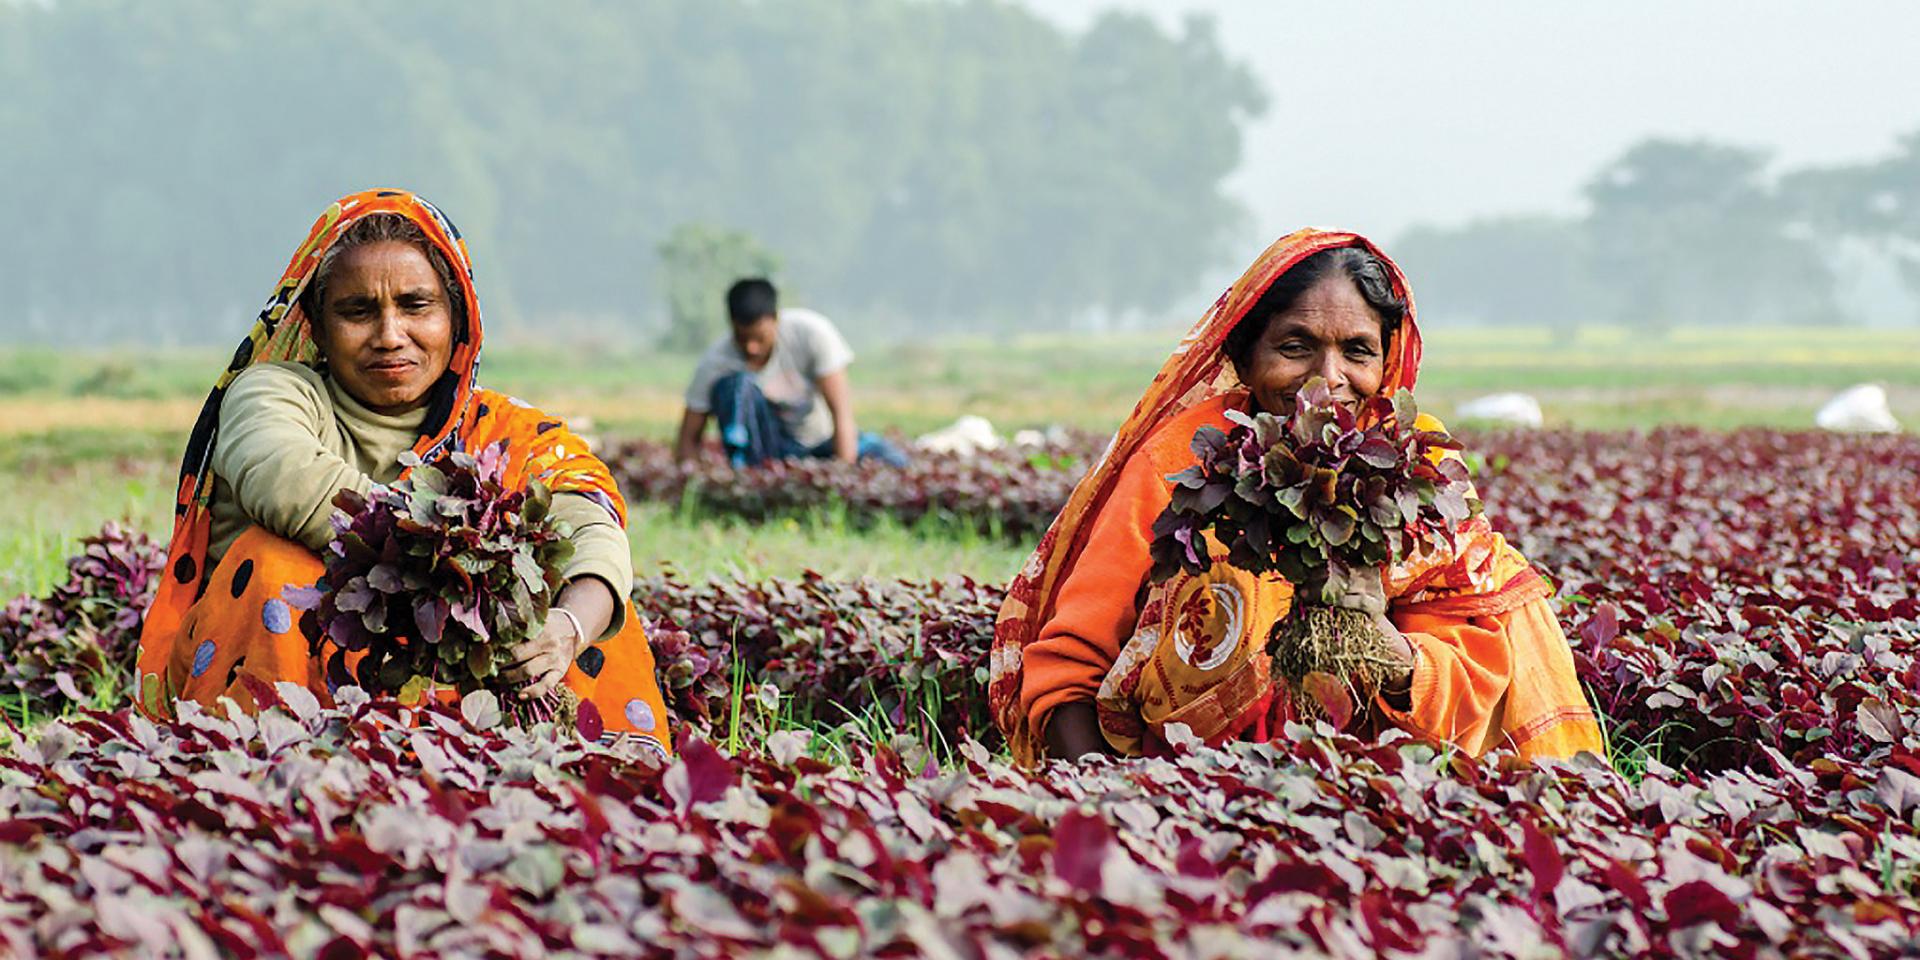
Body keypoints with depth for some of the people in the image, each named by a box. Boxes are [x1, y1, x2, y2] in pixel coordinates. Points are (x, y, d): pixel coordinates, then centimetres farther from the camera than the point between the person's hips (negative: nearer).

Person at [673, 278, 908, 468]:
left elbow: (841, 412, -25)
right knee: (736, 385, -30)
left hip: (820, 442, 0)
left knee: (892, 462, -27)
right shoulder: (715, 362, -20)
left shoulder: (812, 332, -23)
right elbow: (689, 440, -15)